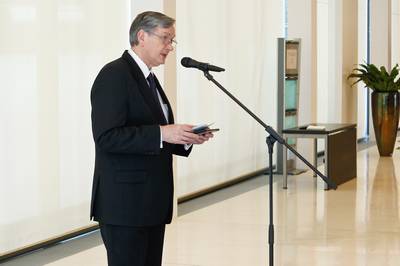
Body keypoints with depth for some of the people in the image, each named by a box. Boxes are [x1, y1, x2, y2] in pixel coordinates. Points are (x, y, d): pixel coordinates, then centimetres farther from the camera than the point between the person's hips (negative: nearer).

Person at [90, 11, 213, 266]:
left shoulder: (149, 79, 18)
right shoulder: (114, 75, -11)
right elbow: (107, 137, -20)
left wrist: (185, 138, 6)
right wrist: (161, 133, -24)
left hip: (152, 202, 9)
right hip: (125, 202, -9)